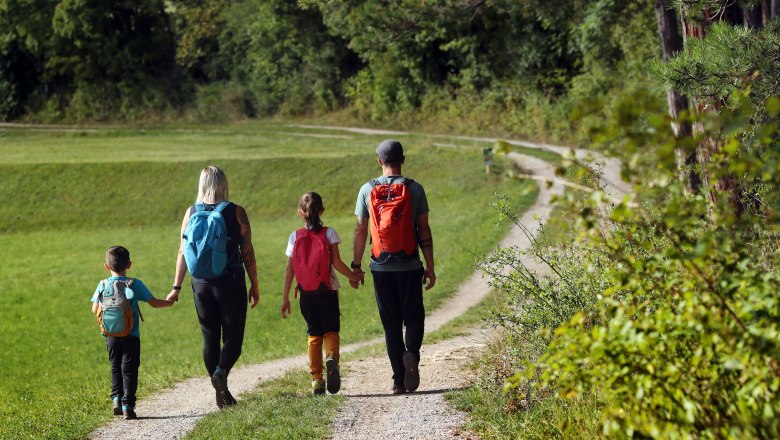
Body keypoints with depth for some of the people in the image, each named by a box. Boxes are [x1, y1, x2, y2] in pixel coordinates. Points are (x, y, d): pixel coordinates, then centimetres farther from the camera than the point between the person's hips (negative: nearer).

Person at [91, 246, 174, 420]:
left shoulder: (103, 286, -2)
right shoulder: (135, 285, -9)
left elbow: (95, 309, -3)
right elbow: (154, 302, -5)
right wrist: (169, 302, 14)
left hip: (111, 336, 3)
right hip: (130, 336, -3)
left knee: (115, 368, 19)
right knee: (129, 369, 1)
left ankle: (117, 399, 9)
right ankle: (127, 405, -6)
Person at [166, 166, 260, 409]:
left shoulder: (191, 213, 1)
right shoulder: (236, 213, -6)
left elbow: (183, 253, 2)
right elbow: (248, 252, -4)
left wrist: (177, 287, 7)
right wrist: (254, 285, 5)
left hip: (201, 284, 3)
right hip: (231, 283, -3)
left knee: (210, 338, 11)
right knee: (233, 337, 5)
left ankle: (221, 394, 11)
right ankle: (222, 371, -23)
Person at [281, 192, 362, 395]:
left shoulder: (295, 237, 1)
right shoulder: (329, 233, -4)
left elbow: (289, 269, -1)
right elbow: (337, 262, -9)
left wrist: (285, 298, 3)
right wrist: (353, 276, 8)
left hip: (306, 294, 2)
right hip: (328, 291, -2)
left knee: (313, 334, 10)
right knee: (331, 331, 5)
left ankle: (316, 379, 6)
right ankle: (332, 357, -28)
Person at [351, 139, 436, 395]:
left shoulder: (367, 190, 1)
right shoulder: (414, 189, -2)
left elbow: (360, 230, 2)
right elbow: (424, 230, -2)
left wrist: (356, 265, 9)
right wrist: (430, 267, 3)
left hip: (381, 268, 1)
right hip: (410, 266, -1)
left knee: (391, 324, 7)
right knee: (414, 317, 10)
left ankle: (399, 380, 2)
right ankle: (412, 353, -20)